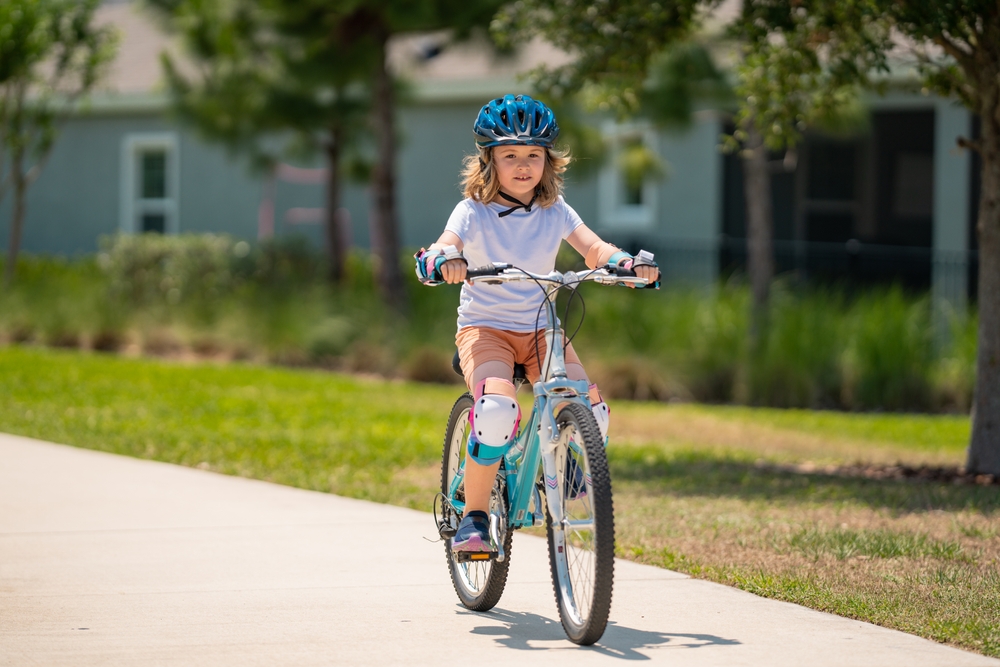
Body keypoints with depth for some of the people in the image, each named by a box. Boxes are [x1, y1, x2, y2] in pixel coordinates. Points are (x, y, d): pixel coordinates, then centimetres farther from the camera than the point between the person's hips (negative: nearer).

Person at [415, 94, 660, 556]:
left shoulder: (555, 213, 3)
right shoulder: (473, 212, -5)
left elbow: (594, 248, -11)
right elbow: (440, 251, -22)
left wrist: (628, 262, -33)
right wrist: (445, 262, -47)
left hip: (541, 329, 3)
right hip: (485, 327, -3)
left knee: (591, 413, -20)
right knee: (497, 409, -32)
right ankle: (474, 518, -16)